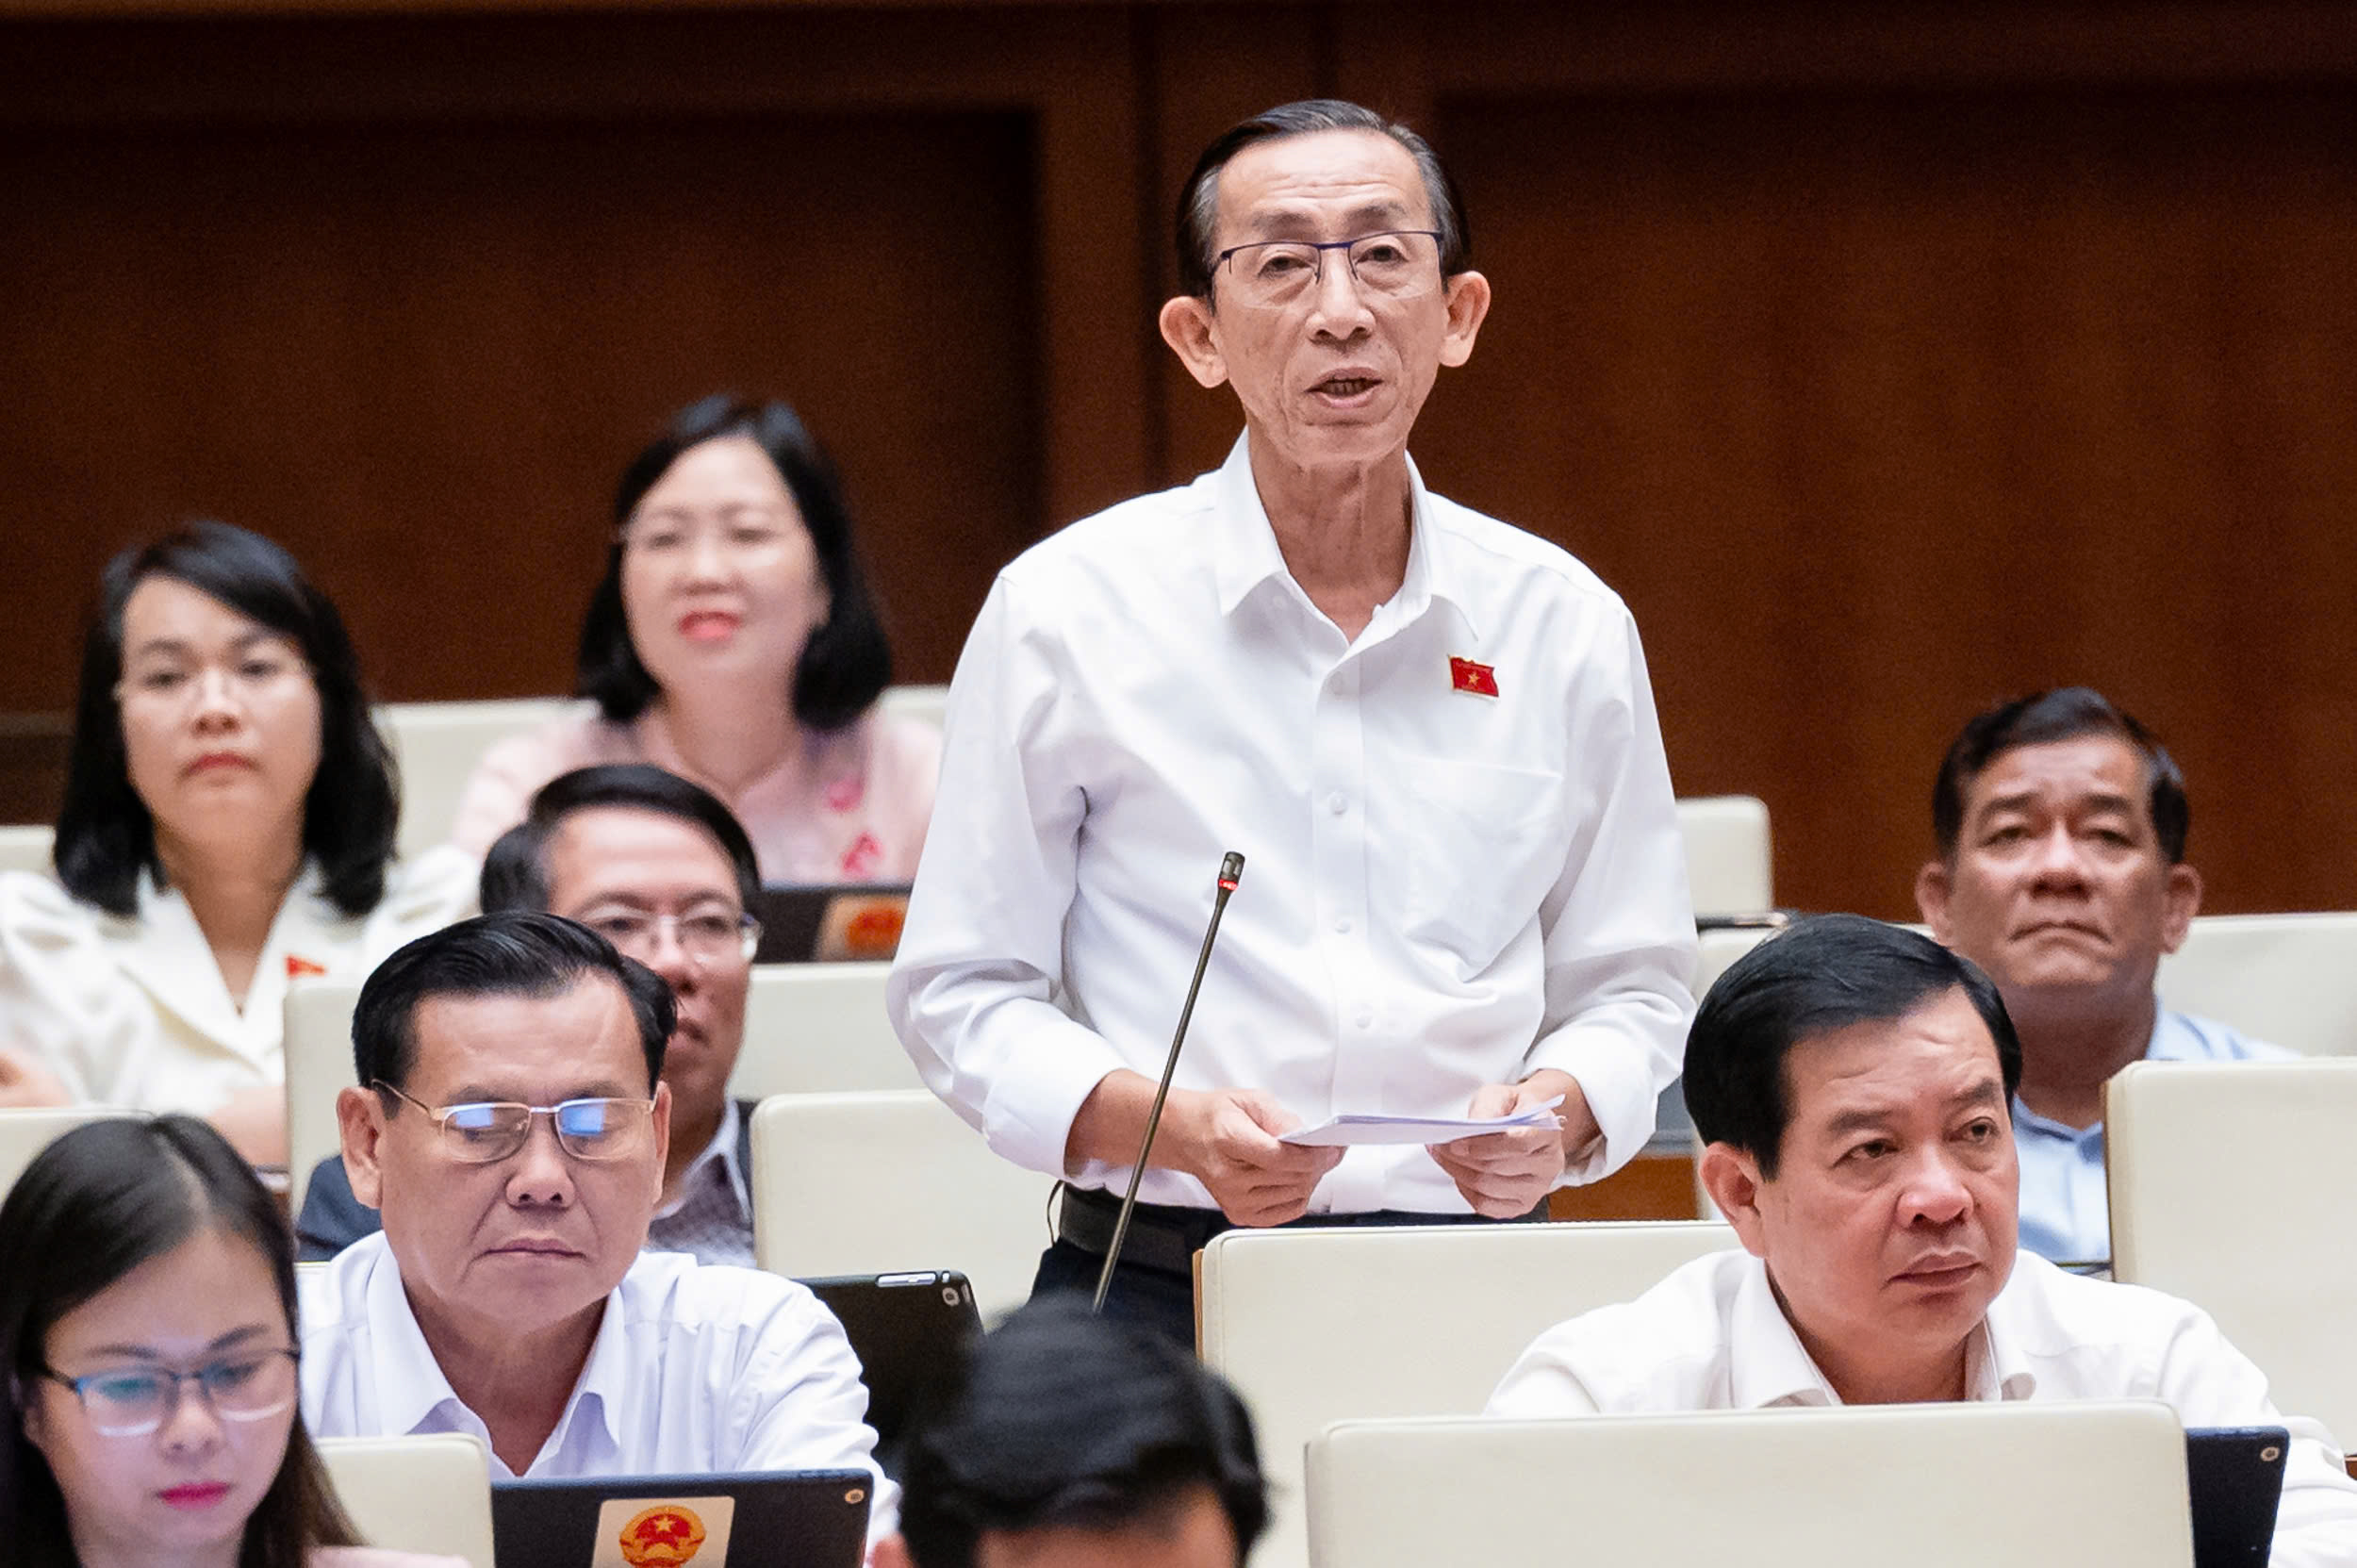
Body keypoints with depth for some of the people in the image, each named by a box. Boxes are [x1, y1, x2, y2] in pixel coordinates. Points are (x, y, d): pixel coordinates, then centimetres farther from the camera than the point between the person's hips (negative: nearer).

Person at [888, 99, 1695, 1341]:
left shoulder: (1565, 625, 11)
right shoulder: (1067, 611, 4)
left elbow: (1632, 989, 20)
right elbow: (959, 996, 6)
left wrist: (1557, 1110, -4)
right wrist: (1167, 1127, -13)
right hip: (1158, 1293, -2)